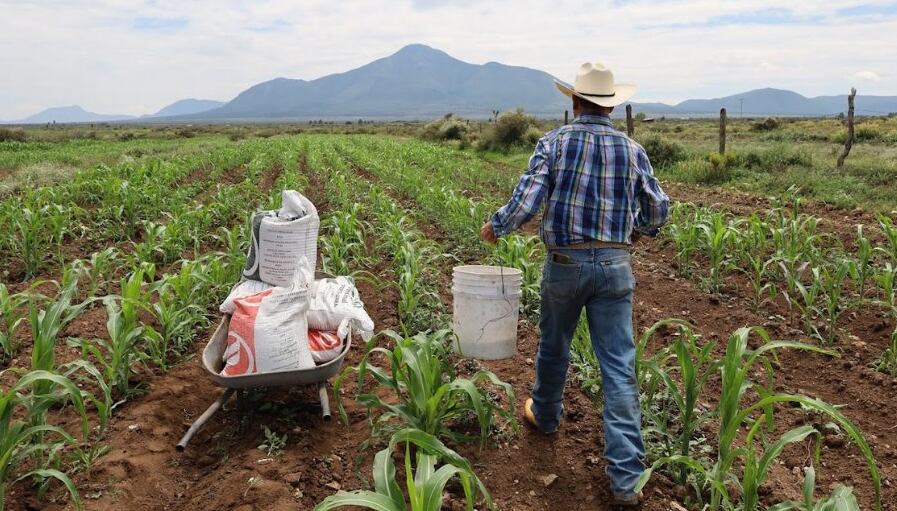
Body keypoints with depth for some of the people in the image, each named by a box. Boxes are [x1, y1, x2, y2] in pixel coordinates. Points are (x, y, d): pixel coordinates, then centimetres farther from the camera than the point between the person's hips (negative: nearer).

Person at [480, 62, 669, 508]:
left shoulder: (555, 142, -5)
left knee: (554, 346, 23)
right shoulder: (631, 149, 3)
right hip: (614, 266, 1)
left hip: (564, 265, -1)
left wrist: (494, 227, 5)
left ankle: (545, 414, 48)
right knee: (619, 367, 1)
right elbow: (658, 209, 7)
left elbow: (526, 202, -14)